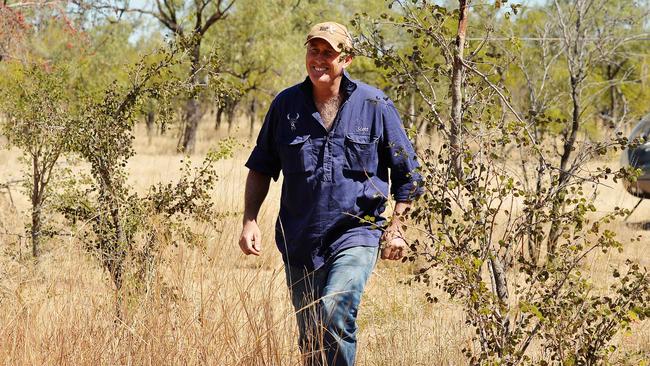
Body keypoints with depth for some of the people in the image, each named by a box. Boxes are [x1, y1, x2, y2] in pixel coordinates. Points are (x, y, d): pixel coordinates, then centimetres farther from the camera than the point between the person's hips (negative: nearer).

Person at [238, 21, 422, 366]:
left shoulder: (375, 106, -2)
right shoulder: (286, 105, 3)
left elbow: (406, 172, 6)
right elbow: (261, 167, 12)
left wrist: (396, 227, 0)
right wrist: (250, 220, 2)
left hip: (356, 233, -3)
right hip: (299, 242, 3)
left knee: (335, 313, -26)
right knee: (310, 338, 10)